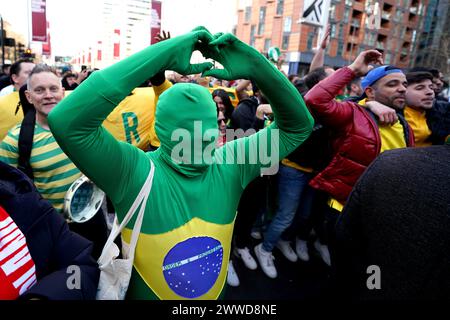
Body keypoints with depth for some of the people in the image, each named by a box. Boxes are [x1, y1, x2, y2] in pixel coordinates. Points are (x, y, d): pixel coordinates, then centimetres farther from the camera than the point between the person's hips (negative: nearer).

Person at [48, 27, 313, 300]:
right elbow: (66, 121, -39)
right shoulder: (135, 174, -25)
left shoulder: (228, 166, -14)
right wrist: (162, 56, -40)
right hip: (147, 295, -3)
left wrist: (256, 68, -27)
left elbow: (297, 126, -11)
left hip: (215, 296, 4)